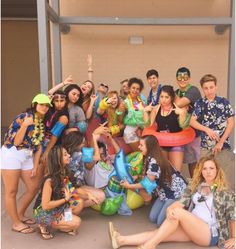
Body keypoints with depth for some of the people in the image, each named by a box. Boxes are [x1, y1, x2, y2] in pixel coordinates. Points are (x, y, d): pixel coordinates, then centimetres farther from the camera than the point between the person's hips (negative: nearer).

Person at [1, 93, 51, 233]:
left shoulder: (42, 123, 11)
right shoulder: (24, 117, -12)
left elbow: (38, 145, 12)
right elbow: (16, 142, -16)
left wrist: (36, 166, 9)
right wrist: (25, 125, -31)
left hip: (27, 157, 8)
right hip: (11, 154, -8)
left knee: (34, 188, 13)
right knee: (11, 191, 2)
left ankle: (20, 215, 32)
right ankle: (16, 223, 16)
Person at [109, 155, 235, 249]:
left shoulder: (225, 192, 1)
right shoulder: (194, 187, 10)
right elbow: (181, 202, -2)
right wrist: (170, 208, -23)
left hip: (211, 234, -4)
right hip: (192, 229, 5)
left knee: (178, 212, -27)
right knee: (163, 229, -17)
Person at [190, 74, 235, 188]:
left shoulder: (224, 102, 1)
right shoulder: (199, 103, 5)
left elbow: (231, 123, -2)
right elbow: (192, 122, -1)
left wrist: (221, 142, -7)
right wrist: (207, 129, -14)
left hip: (223, 145, -1)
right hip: (206, 146, 1)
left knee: (227, 178, -3)